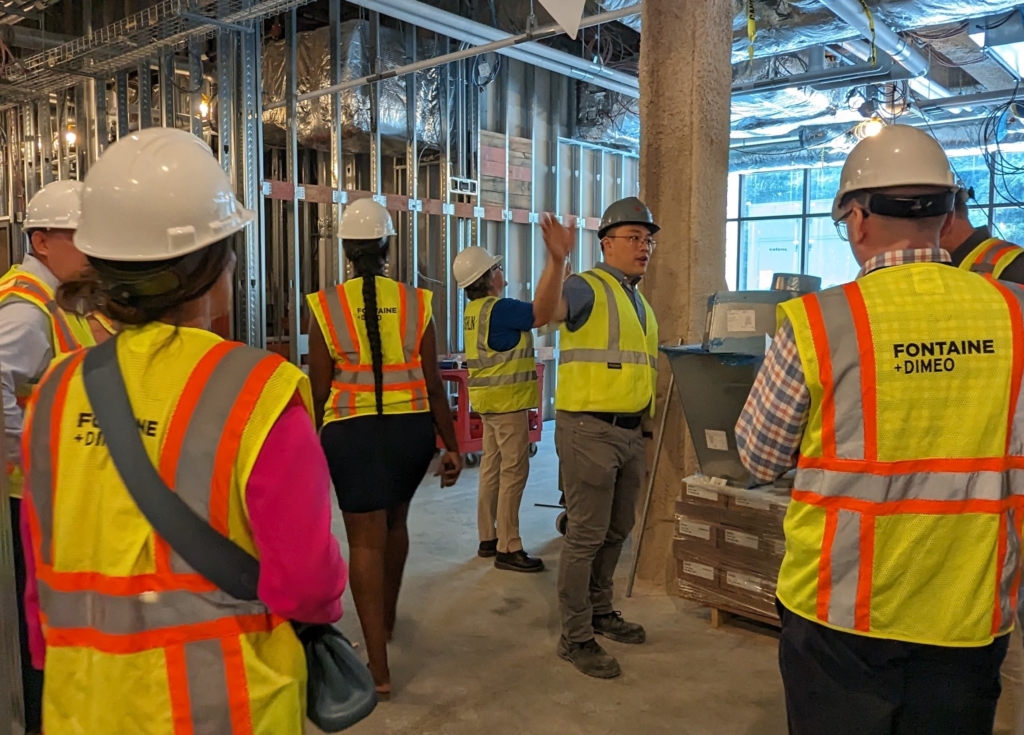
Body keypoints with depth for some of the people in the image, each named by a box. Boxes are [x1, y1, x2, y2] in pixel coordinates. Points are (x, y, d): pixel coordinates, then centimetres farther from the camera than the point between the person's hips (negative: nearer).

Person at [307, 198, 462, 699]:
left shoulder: (326, 306, -3)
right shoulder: (416, 302, 0)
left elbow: (319, 390, -1)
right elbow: (433, 383, 0)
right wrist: (452, 446, 7)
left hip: (352, 430, -2)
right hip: (411, 427, 3)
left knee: (365, 540, 3)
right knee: (394, 521, 24)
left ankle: (379, 666, 4)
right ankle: (388, 617, 44)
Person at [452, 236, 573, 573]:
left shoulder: (474, 310, 13)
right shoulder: (498, 309, -18)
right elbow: (543, 313, -31)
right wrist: (557, 261, -37)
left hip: (490, 400, 10)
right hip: (507, 400, -10)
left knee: (492, 468, 13)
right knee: (513, 472, -6)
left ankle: (489, 538, 21)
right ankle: (508, 549, -2)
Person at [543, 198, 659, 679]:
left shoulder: (639, 301, 17)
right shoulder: (587, 288, -8)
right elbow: (546, 311, -32)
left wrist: (646, 426, 21)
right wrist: (557, 260, -48)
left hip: (631, 432, 8)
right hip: (589, 429, -8)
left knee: (617, 531, 18)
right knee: (586, 536, -2)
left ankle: (599, 611, 35)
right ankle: (575, 637, 10)